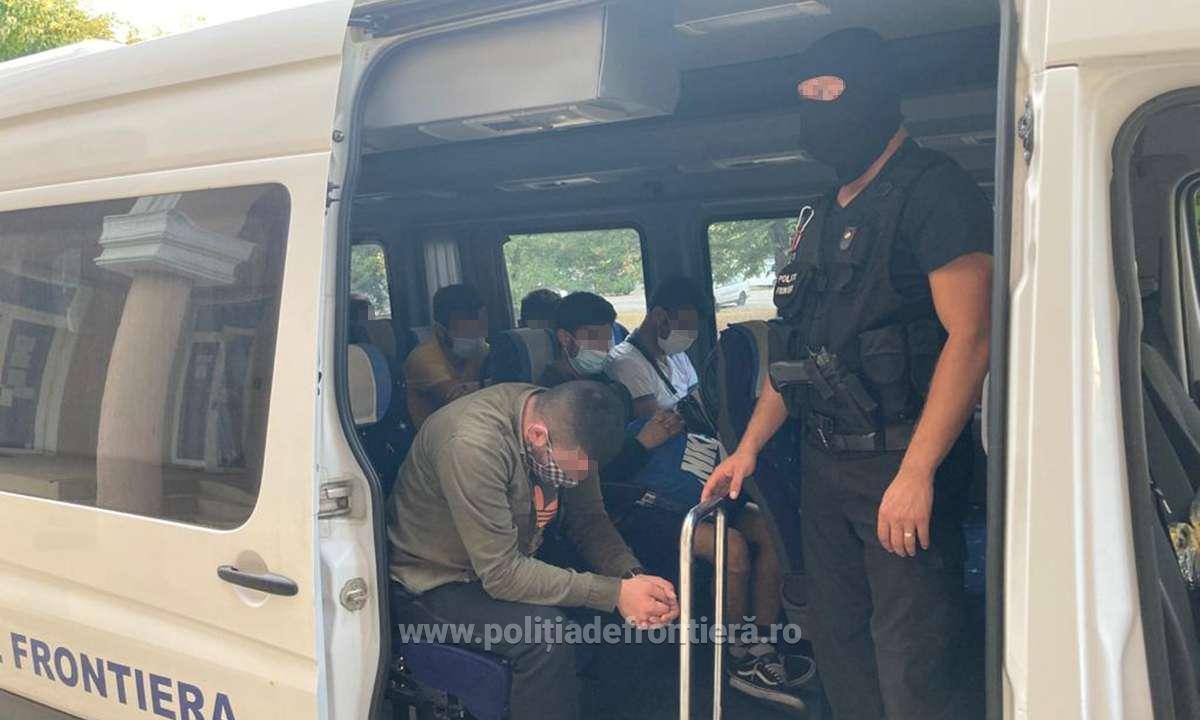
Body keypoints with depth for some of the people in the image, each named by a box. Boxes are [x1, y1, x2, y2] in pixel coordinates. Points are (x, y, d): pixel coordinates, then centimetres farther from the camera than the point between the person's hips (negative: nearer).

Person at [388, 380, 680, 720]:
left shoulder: (568, 429, -11)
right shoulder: (472, 444, -33)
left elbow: (589, 520, 0)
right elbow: (500, 575, -31)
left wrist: (633, 578, -19)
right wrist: (615, 593, -30)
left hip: (507, 561, 8)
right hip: (435, 582, -7)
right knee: (546, 631, -29)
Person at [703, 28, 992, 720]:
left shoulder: (933, 189, -9)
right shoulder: (822, 218, 16)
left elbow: (970, 338, -17)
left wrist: (916, 473, -23)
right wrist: (750, 445, 14)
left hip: (902, 460, -8)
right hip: (825, 462, 8)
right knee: (840, 642, 14)